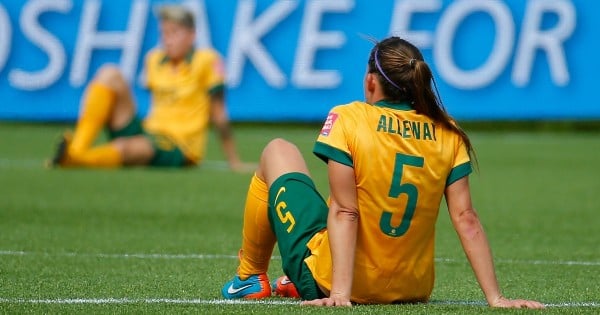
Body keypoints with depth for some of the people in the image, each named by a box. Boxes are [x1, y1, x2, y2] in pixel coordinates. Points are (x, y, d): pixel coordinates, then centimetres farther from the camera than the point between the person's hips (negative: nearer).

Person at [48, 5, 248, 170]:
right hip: (147, 133, 6)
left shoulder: (207, 61, -5)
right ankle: (77, 147, -30)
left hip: (178, 149, -6)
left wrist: (234, 162, -6)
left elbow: (218, 115, -7)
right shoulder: (154, 59, 13)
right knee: (109, 74, -11)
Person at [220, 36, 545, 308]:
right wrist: (495, 298, -7)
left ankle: (251, 277, 29)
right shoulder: (447, 134, -4)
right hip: (413, 289, 4)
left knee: (278, 152, 18)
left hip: (324, 284, -4)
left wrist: (339, 294, -23)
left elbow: (344, 211, -20)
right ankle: (293, 283, 47)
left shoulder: (347, 119, -14)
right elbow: (466, 219, -8)